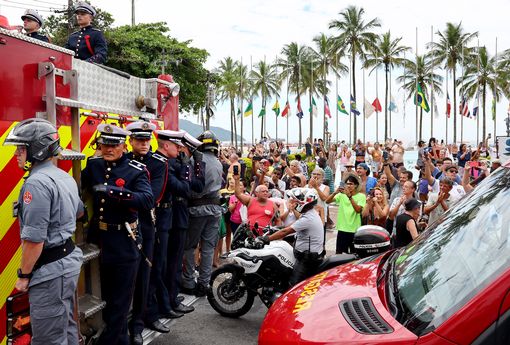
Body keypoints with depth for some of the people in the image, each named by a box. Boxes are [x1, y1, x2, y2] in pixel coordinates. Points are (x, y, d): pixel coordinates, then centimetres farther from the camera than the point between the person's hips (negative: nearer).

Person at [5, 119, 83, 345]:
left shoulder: (36, 183, -20)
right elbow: (79, 211, 25)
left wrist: (24, 275, -11)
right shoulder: (65, 177, 9)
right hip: (70, 258, 10)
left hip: (50, 269, -9)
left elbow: (34, 239, -21)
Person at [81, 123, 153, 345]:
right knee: (106, 297, 21)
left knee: (119, 302, 6)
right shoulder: (93, 165, 5)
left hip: (124, 243, -6)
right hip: (98, 240, 6)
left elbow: (147, 201, -27)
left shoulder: (136, 171, -12)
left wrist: (113, 191, -35)